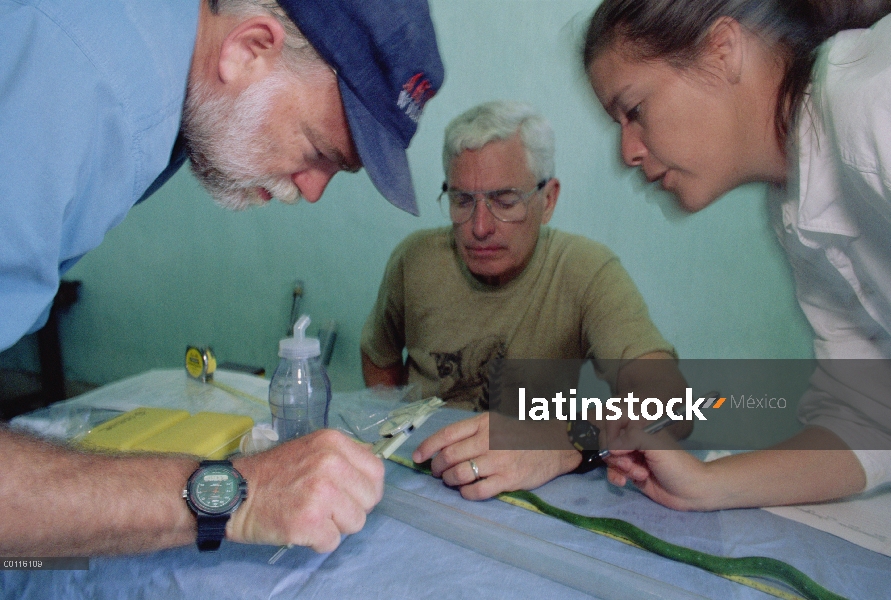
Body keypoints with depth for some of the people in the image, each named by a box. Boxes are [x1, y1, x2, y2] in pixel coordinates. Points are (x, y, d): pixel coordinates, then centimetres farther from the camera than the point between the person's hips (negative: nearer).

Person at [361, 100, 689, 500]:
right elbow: (378, 355, 14)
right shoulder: (415, 261, -5)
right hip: (419, 475, 3)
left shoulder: (588, 271, -16)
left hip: (537, 507, -2)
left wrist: (562, 442, -48)